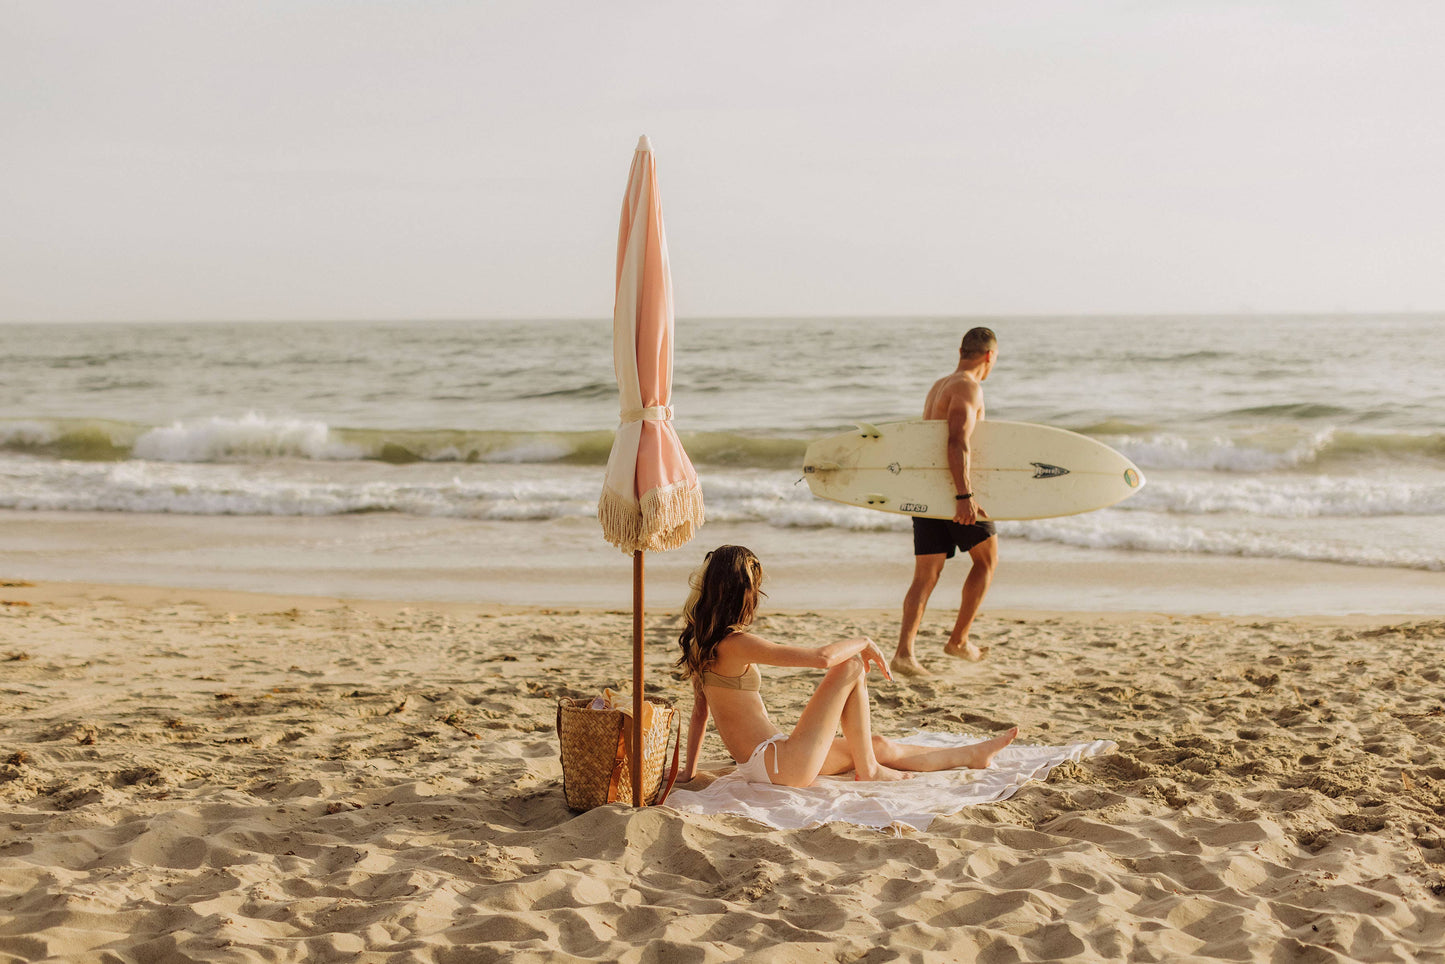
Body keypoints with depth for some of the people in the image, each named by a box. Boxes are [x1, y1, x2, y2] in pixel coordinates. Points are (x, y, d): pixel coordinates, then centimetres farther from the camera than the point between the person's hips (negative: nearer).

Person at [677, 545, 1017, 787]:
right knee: (851, 668, -7)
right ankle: (868, 769, 6)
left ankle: (973, 755, 34)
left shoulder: (701, 642, 7)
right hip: (784, 767, -10)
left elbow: (699, 711, 14)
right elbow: (822, 656, -27)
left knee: (882, 746, 19)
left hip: (760, 765, 10)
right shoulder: (737, 644, -22)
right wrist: (864, 642, -9)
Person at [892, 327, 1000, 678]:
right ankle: (958, 640, 11)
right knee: (986, 558, 12)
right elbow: (957, 442, -24)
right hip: (952, 489, -8)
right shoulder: (968, 387, -11)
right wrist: (965, 496, -30)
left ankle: (904, 652, -7)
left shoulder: (938, 386, 19)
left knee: (926, 574, 5)